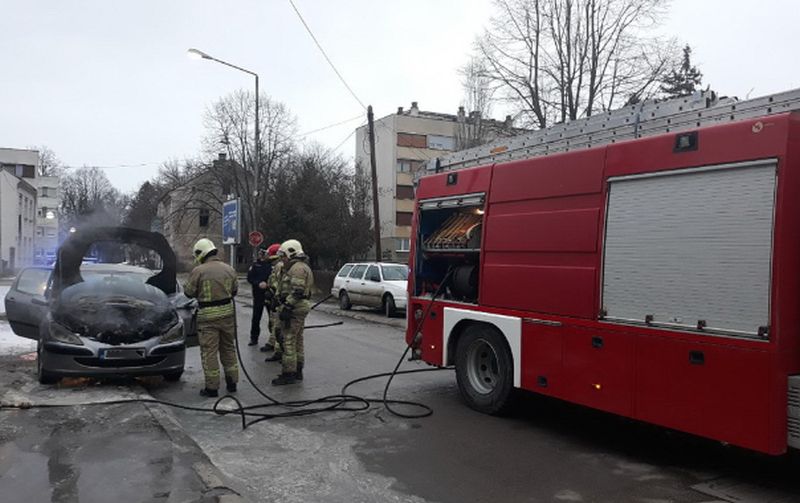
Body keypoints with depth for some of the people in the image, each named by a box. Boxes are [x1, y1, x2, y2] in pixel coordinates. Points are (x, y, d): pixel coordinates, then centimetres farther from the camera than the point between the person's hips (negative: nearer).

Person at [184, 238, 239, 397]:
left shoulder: (198, 271, -12)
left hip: (208, 316, -5)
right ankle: (232, 382, 25)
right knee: (228, 348, 17)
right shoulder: (229, 269, 2)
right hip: (227, 312, 5)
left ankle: (212, 387, 7)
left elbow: (188, 292, -5)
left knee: (209, 352, 3)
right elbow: (235, 290, 11)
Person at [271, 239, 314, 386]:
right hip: (300, 308, 11)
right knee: (297, 341, 16)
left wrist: (287, 308, -24)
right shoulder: (301, 267, 20)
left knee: (288, 342, -7)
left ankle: (288, 374, -4)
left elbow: (296, 291, -24)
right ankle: (298, 372, 24)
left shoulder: (297, 268, -16)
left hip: (294, 309, -11)